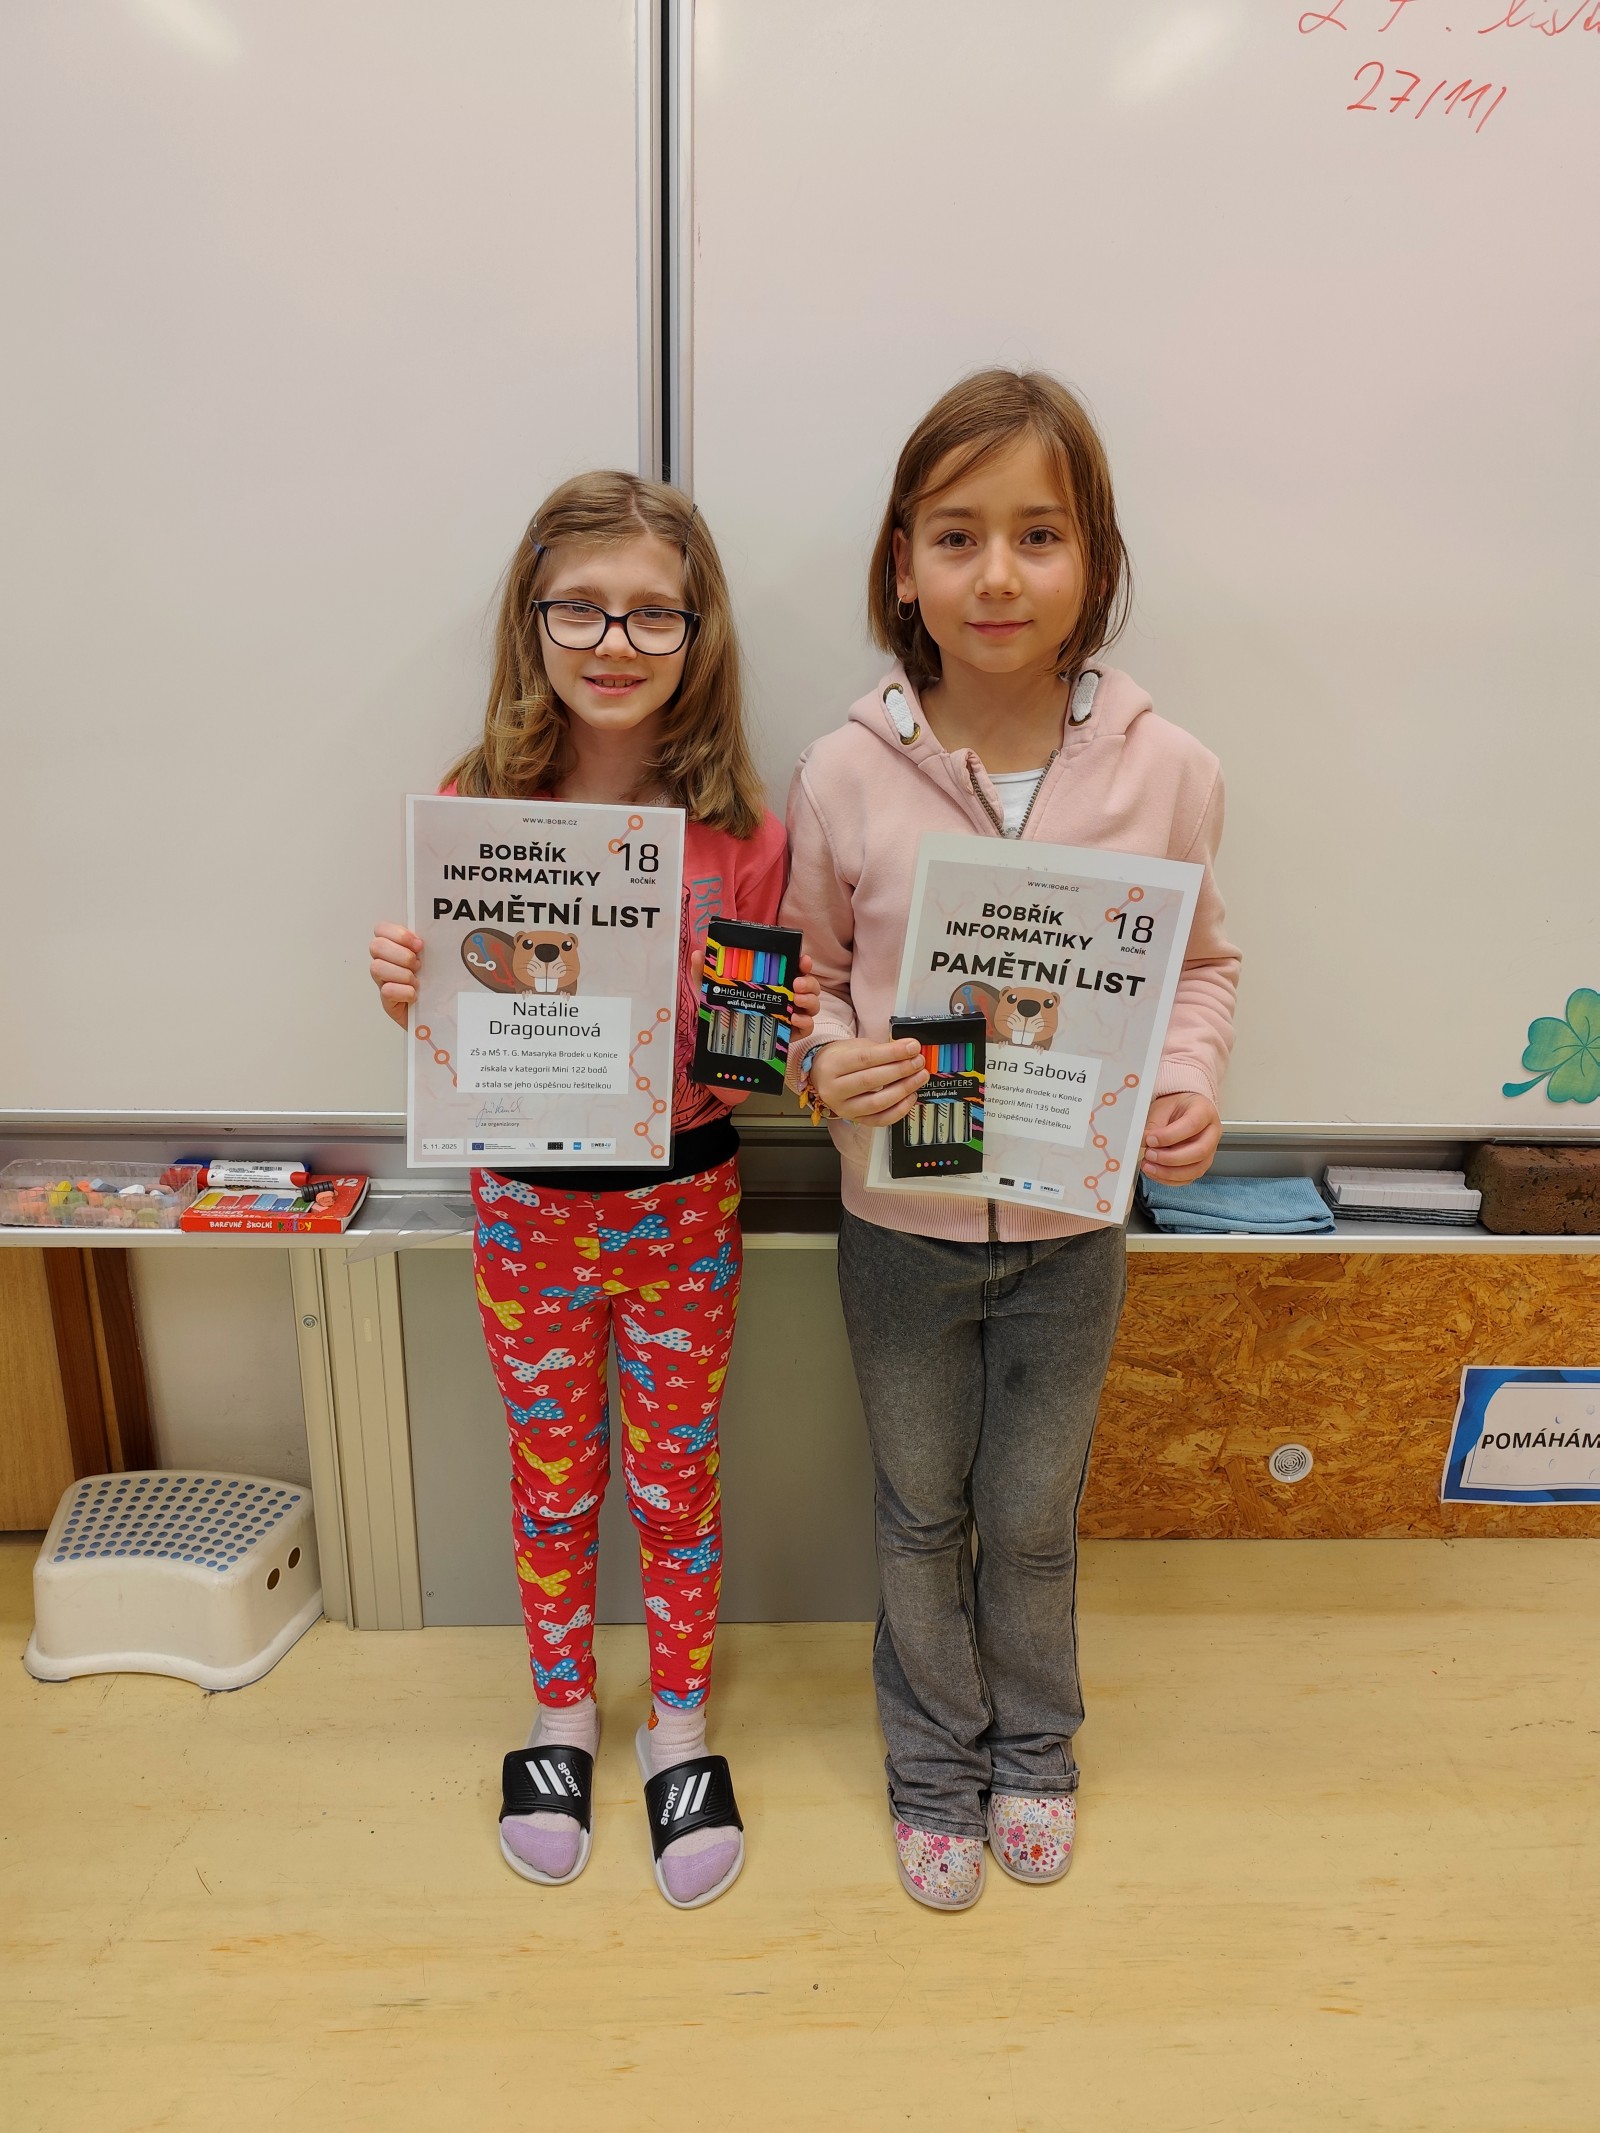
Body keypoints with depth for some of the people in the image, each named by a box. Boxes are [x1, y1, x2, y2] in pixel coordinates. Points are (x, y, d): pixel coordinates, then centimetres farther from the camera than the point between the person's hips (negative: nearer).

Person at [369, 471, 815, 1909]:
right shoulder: (475, 811, -8)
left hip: (683, 1202, -1)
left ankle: (681, 1722, 42)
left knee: (675, 1476, 16)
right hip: (527, 1201, 1)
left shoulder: (741, 833, -11)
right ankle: (563, 1708, 46)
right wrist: (409, 996, -21)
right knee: (552, 1472, 19)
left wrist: (796, 1032, -23)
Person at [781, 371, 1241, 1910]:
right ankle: (934, 1765, 48)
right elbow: (802, 970, 0)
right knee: (921, 1513, 20)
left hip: (1073, 1225, 1)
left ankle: (1033, 1745, 51)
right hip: (899, 1222, 0)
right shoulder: (845, 772, -12)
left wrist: (1188, 1081, -14)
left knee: (1034, 1518, 20)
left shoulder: (1164, 770, -10)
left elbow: (1200, 963, 4)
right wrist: (825, 1062, -20)